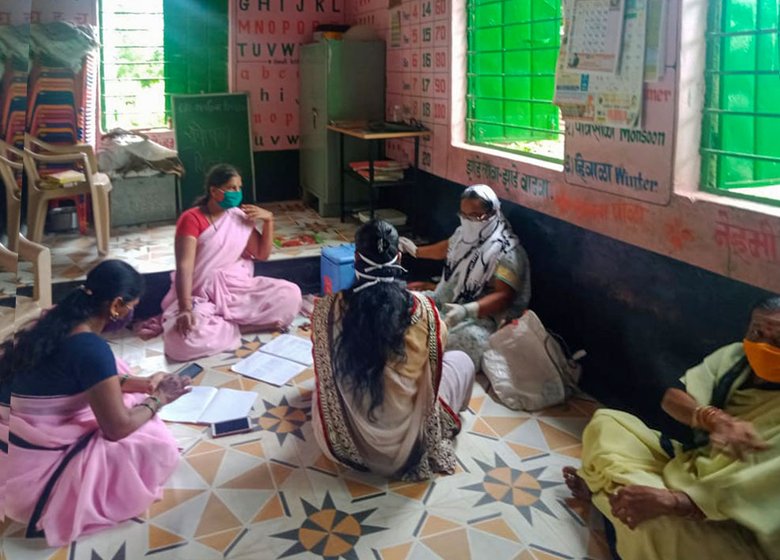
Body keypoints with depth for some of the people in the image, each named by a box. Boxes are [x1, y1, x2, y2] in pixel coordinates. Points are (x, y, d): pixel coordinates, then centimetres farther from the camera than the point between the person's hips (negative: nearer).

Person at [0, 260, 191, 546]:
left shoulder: (56, 322, 1)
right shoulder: (91, 347, -26)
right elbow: (118, 427, -18)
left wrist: (144, 384, 11)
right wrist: (158, 398, -2)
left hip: (25, 444, 9)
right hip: (34, 472, -9)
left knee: (125, 400, 16)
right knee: (158, 444, -11)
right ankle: (54, 506, 4)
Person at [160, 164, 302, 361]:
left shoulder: (240, 216, 8)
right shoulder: (191, 219, -9)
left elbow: (262, 254, 13)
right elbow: (184, 266, -21)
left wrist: (268, 219, -2)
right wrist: (185, 309, -35)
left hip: (237, 287, 4)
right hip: (200, 295, -4)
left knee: (290, 294, -20)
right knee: (182, 340, -36)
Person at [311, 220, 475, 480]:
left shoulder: (329, 307, -18)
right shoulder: (422, 310, -21)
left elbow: (324, 368, 0)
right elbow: (436, 356, 0)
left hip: (345, 440, 3)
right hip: (408, 442, -3)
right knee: (462, 361, 21)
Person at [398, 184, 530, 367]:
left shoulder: (506, 251, -18)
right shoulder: (465, 233, 6)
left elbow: (504, 296, -25)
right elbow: (447, 248, 29)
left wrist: (466, 311, -39)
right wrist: (416, 251, 40)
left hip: (481, 315, -8)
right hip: (447, 301, 8)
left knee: (468, 337, -39)